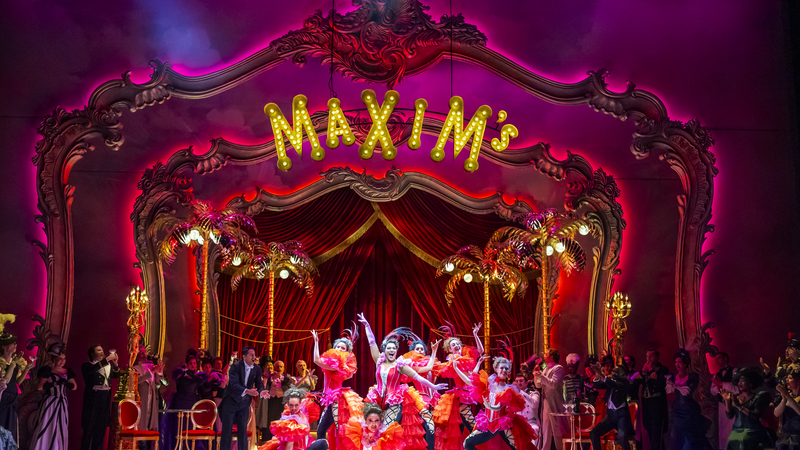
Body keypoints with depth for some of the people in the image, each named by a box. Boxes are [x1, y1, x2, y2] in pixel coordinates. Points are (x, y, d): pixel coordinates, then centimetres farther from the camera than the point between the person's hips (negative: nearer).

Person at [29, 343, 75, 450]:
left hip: (62, 403, 4)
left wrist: (65, 382, -12)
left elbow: (74, 387, 5)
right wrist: (53, 383, -17)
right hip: (49, 403, -4)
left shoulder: (67, 372, 10)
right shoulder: (47, 371, -1)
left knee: (60, 430, 3)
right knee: (45, 429, -7)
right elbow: (40, 387, -6)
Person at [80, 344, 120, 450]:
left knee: (102, 426, 7)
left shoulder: (108, 366, 14)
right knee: (89, 426, -1)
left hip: (105, 398, 5)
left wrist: (115, 363, -9)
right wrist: (107, 359, -24)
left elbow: (116, 375, 6)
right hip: (93, 398, -5)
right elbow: (92, 370, -22)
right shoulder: (87, 365, -1)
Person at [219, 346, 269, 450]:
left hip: (244, 403, 4)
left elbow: (259, 384, -1)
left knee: (243, 430, 5)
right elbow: (233, 384, -26)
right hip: (231, 401, -4)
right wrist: (247, 391, -41)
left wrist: (261, 392, -26)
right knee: (227, 430, 1)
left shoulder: (257, 369, -3)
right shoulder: (236, 365, -17)